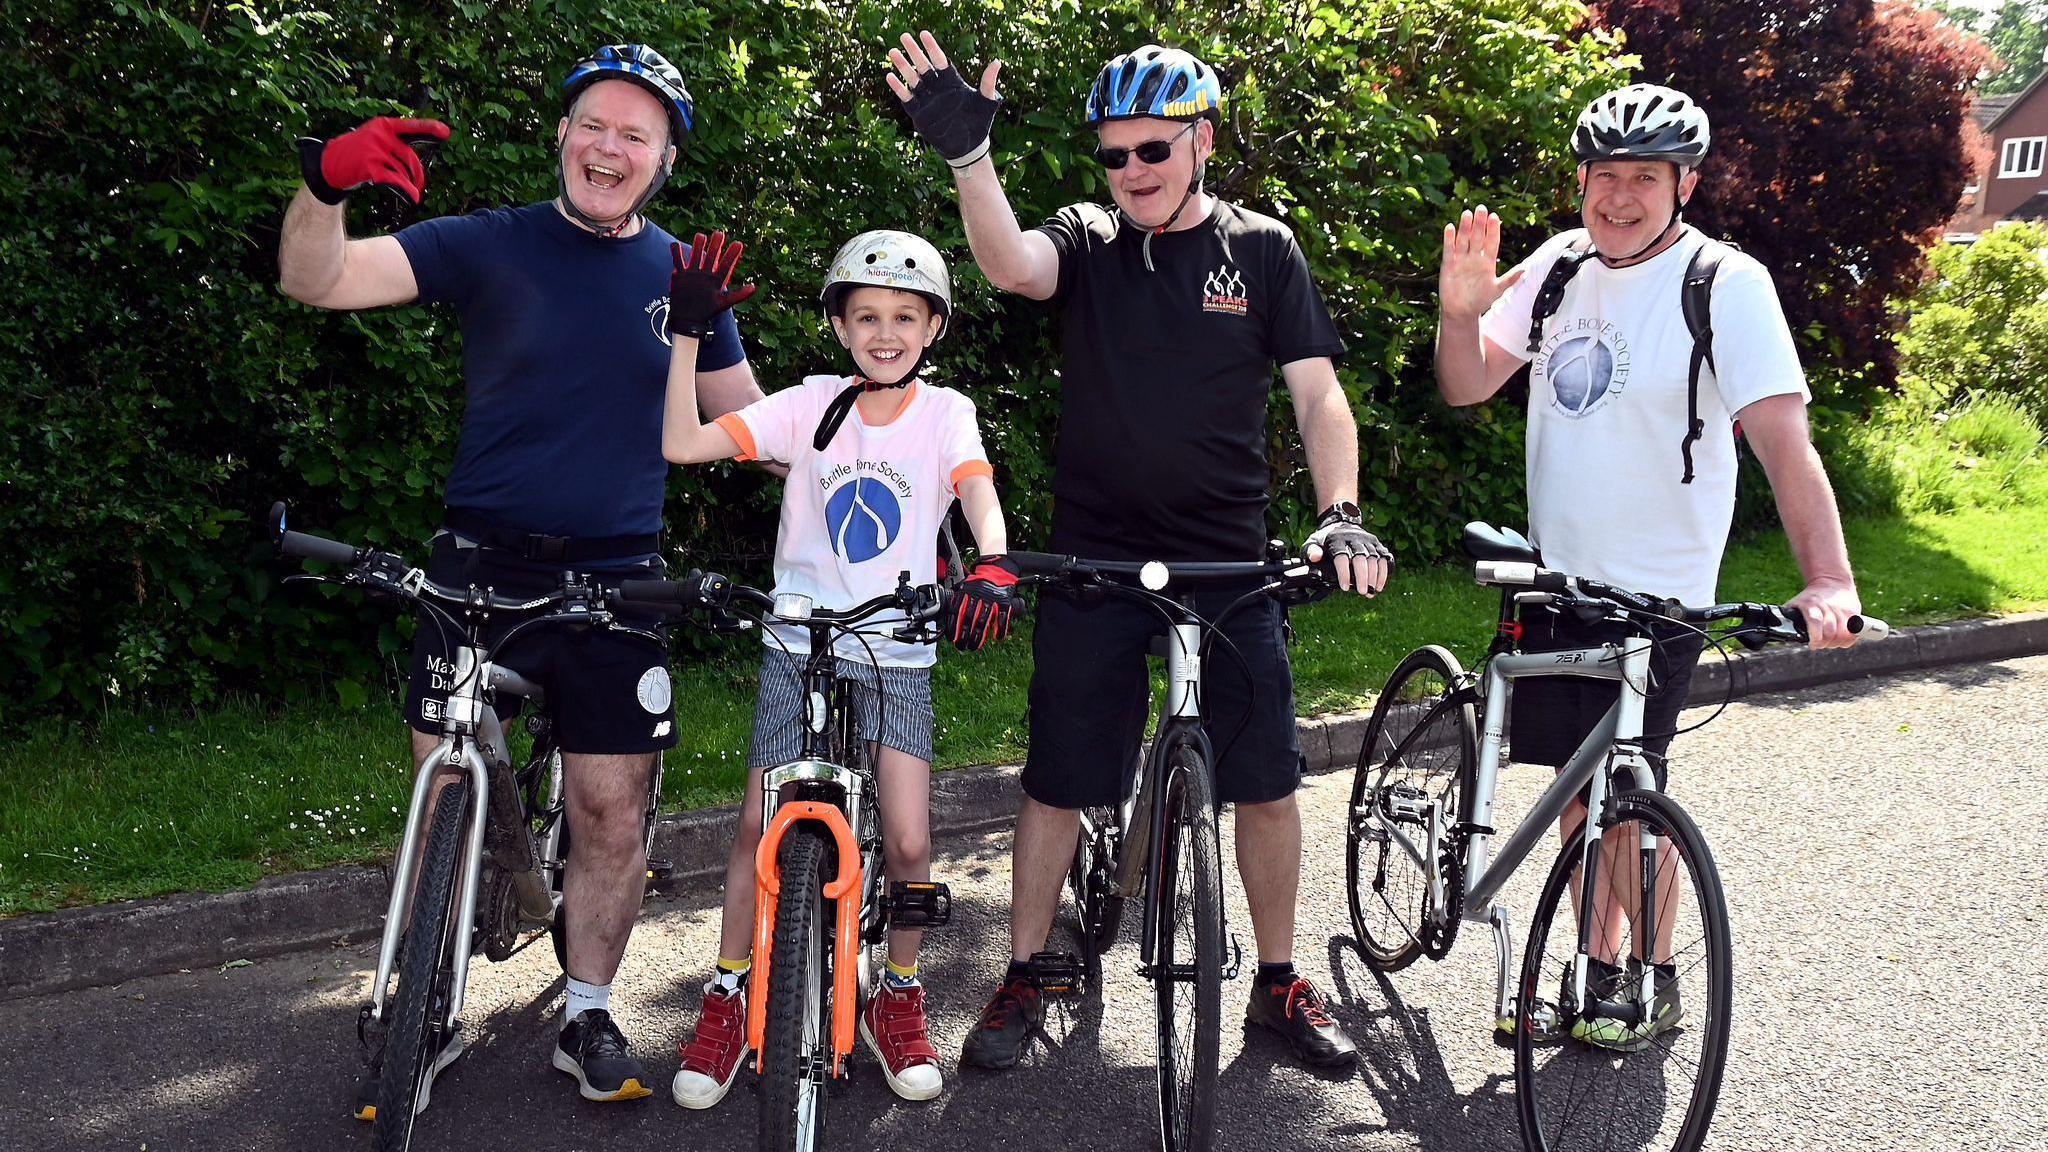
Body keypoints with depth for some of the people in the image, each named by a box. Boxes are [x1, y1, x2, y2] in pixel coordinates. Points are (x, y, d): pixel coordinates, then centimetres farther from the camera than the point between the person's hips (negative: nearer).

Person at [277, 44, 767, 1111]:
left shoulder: (684, 278, 6)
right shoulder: (489, 246, -1)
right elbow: (314, 279, -11)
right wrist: (325, 179, -31)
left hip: (615, 581, 1)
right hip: (478, 568, -1)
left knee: (611, 817, 5)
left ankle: (588, 1020, 25)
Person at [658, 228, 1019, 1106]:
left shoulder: (944, 412, -3)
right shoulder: (811, 405, -3)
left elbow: (979, 493, -21)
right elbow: (682, 444, -11)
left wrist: (993, 566, -42)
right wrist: (688, 332, -16)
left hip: (896, 654, 0)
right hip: (797, 644, 1)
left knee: (908, 841, -6)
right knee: (759, 824, 0)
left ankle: (898, 997, 18)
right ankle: (727, 999, 19)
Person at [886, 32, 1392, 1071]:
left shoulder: (1261, 249, 3)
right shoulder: (1086, 243, 3)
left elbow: (1319, 398, -1)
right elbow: (1012, 267, -21)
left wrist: (1341, 513, -16)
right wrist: (966, 154, -37)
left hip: (1230, 564, 0)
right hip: (1094, 558, 0)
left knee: (1267, 780, 5)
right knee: (1058, 780, 6)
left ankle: (1278, 983, 24)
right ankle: (1022, 981, 23)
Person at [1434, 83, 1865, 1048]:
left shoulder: (1725, 287, -14)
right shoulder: (1561, 265, 3)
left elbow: (1783, 438, -22)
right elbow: (1466, 387, 7)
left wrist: (1829, 579, -33)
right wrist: (1460, 308, -14)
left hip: (1655, 595, -5)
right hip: (1556, 577, 6)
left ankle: (1655, 986, 21)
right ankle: (1597, 968, 28)